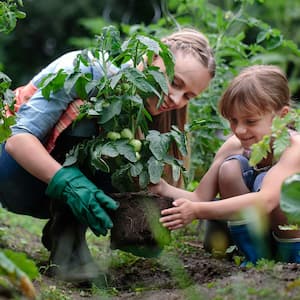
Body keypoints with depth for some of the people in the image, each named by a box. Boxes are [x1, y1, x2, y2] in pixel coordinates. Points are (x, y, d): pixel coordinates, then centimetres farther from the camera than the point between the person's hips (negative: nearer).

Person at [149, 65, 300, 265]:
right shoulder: (233, 146, -11)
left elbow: (266, 200, -46)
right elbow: (200, 198, -12)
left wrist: (197, 211, -53)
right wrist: (163, 188, -33)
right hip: (259, 234, 5)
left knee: (272, 182, -32)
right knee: (230, 168, -19)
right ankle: (256, 257, -7)